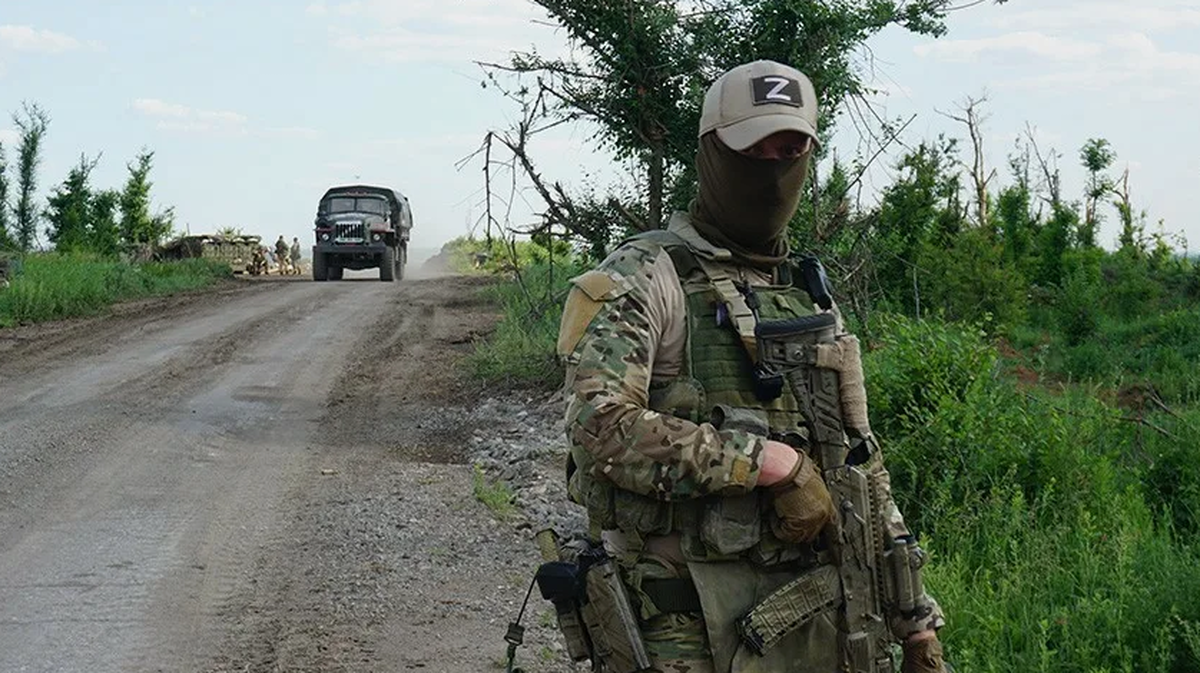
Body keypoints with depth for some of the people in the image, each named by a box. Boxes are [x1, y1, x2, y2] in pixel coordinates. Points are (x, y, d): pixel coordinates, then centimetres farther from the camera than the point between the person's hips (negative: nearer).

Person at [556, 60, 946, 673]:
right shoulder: (641, 278, -6)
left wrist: (917, 620, 16)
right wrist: (769, 461, -19)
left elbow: (863, 466, 20)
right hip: (697, 623, -6)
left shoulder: (814, 300, 16)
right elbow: (599, 426, -21)